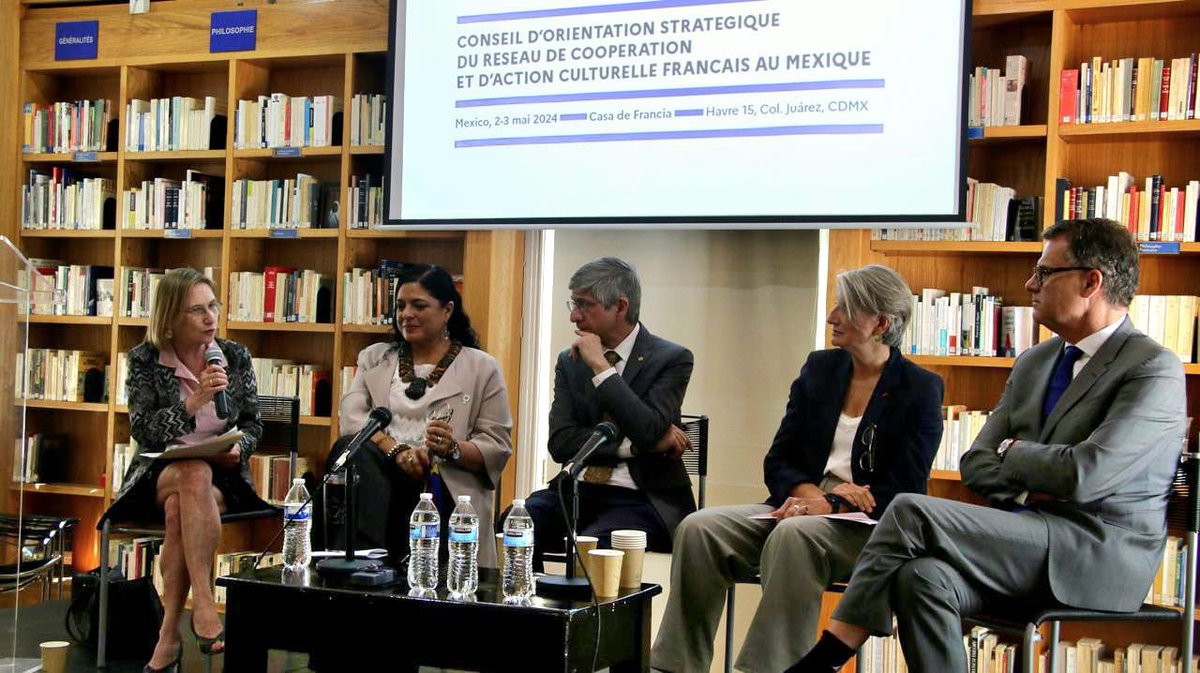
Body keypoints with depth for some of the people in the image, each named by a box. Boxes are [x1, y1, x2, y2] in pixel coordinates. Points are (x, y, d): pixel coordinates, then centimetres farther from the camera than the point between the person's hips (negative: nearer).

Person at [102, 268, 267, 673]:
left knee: (179, 510, -35)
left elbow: (253, 424, 11)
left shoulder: (236, 357, 5)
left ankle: (170, 633, -32)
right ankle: (203, 604, -41)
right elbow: (142, 430, -10)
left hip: (223, 476, 1)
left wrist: (239, 447, -13)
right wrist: (193, 403, -23)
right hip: (161, 472, -1)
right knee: (195, 474, -38)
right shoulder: (144, 359, -1)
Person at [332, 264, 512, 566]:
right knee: (351, 449, -34)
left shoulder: (481, 368, 15)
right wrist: (396, 450, -14)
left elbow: (498, 448, 7)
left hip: (443, 486, -3)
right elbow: (350, 417, 5)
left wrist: (454, 448, -15)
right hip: (381, 477, 3)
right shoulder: (374, 358, 23)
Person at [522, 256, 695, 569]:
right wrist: (635, 445, -10)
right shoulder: (570, 362, 12)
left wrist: (601, 367, -14)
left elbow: (649, 431, -17)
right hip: (577, 492, 4)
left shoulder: (672, 358, -1)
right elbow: (561, 442, 1)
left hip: (643, 498, -4)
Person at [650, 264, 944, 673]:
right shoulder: (819, 369, 13)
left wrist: (828, 506, -18)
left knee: (793, 535, -38)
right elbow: (777, 462, 10)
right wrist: (813, 494, -11)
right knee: (699, 528, -21)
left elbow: (904, 492, -8)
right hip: (803, 509, 5)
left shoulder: (920, 389, -2)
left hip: (868, 530, -5)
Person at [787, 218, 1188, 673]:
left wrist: (1012, 452, 0)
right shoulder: (1033, 363, 18)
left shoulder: (1155, 369, -8)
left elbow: (1083, 475, -20)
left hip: (1101, 556, -7)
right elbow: (976, 464, 15)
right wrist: (1029, 489, -6)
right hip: (1024, 539, 7)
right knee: (922, 578, -26)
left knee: (911, 512, -21)